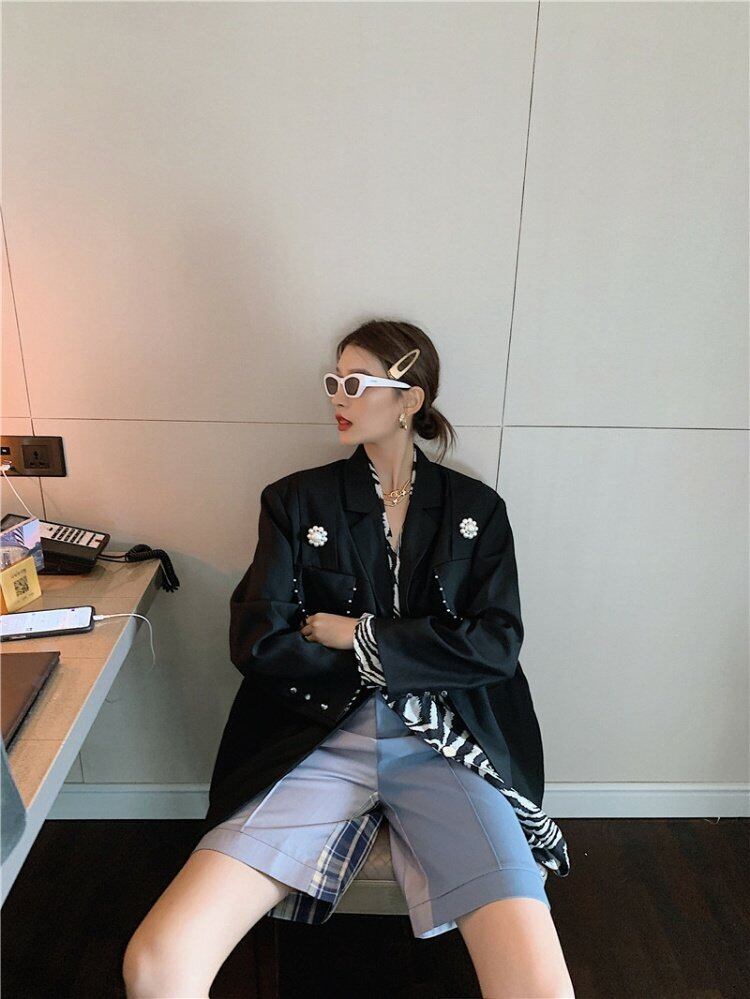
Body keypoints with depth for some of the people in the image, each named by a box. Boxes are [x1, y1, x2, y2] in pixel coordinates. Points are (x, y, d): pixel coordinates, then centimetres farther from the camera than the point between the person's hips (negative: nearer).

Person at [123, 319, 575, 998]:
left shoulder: (477, 509, 9)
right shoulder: (297, 501, 7)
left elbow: (497, 643, -2)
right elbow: (256, 641, -3)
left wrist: (357, 635, -5)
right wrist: (401, 655, -5)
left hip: (444, 746, 1)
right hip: (321, 739, 0)